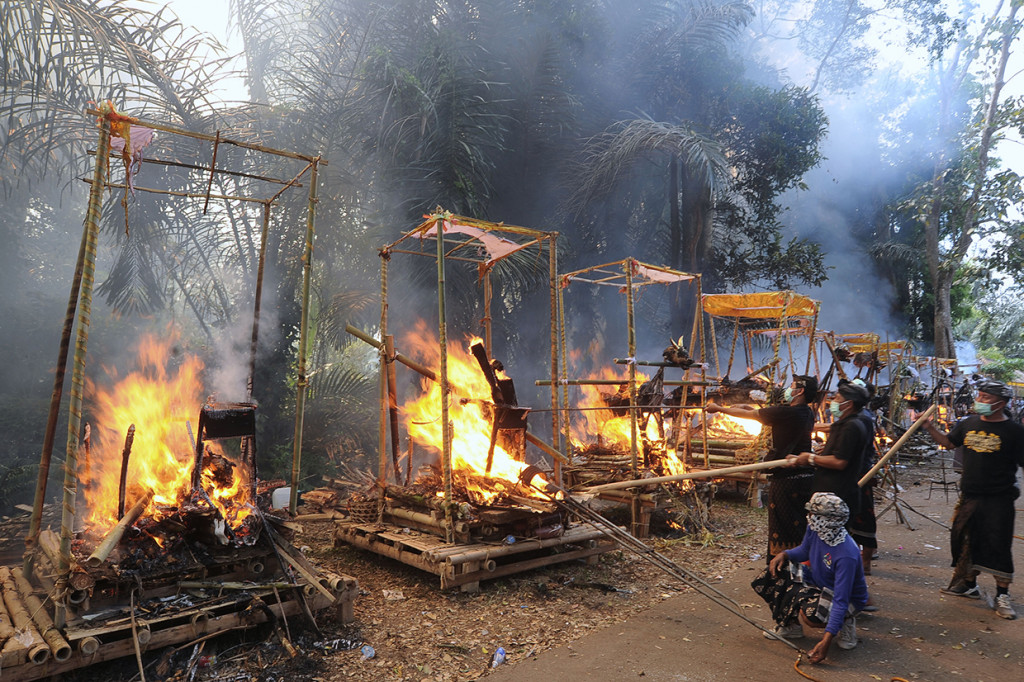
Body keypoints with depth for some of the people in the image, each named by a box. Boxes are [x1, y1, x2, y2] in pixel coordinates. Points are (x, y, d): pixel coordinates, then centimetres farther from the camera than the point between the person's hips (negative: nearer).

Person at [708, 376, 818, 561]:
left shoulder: (786, 412, -18)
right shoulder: (807, 413, 7)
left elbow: (749, 415, -9)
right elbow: (768, 414, 21)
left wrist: (718, 408, 3)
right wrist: (747, 407, 21)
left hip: (785, 478, -8)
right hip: (805, 475, 8)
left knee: (782, 527, 2)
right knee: (799, 525, 18)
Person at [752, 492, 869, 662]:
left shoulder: (847, 555, -37)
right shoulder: (815, 528, -16)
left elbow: (841, 601, -36)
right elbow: (804, 551, 8)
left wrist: (826, 640, -39)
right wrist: (784, 554, -14)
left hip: (848, 598, -7)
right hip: (817, 581, 7)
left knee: (810, 616, -37)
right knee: (768, 578, -8)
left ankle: (846, 623, -2)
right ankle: (790, 626, 12)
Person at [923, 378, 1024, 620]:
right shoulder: (969, 424, 6)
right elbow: (948, 442, 18)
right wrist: (930, 427, 6)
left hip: (998, 500, -5)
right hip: (969, 497, 5)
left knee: (998, 546, -1)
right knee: (967, 542, 15)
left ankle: (1002, 595, 12)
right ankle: (969, 584, 31)